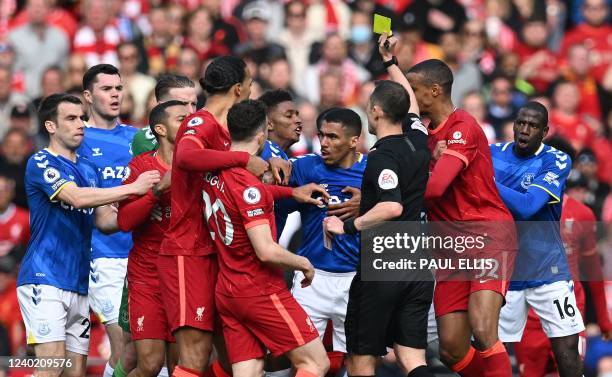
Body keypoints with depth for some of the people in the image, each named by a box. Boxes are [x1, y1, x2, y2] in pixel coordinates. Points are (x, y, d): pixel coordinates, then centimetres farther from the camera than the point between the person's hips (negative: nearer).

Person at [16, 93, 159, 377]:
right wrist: (133, 188, -23)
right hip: (44, 279, -7)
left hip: (78, 284, 7)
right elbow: (77, 197, -21)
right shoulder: (40, 163, -6)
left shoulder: (89, 169, 18)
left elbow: (104, 221, 16)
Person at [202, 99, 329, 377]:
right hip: (261, 290, -8)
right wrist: (304, 264, -5)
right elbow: (266, 251, -22)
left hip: (226, 291, 8)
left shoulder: (213, 174, 5)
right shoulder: (248, 184, -19)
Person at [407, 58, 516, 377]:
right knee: (451, 351, -1)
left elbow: (435, 187, -21)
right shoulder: (428, 137, 17)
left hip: (488, 234, -8)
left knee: (482, 332, -26)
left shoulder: (463, 127, -11)